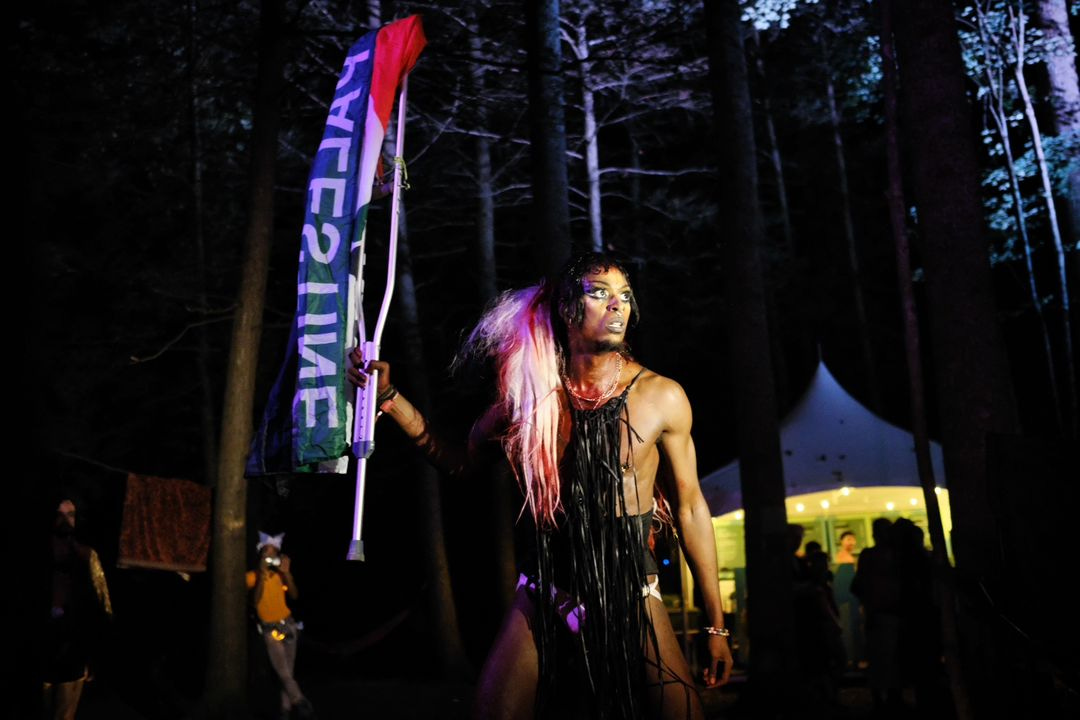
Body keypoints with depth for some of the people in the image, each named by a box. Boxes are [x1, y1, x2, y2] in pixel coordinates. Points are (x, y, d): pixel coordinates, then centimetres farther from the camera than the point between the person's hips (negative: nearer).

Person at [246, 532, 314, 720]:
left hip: (288, 625, 4)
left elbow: (294, 595, -9)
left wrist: (287, 573, -19)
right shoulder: (252, 576, -7)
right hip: (270, 630, -4)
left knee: (288, 672, 6)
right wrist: (262, 573, -27)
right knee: (283, 673, -12)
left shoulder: (280, 574, 2)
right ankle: (301, 703, 0)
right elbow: (256, 600, -23)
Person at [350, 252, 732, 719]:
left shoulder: (662, 397, -5)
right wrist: (391, 398, 0)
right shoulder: (532, 391, -1)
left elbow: (690, 510, 1)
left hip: (631, 595, -1)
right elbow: (459, 460, 10)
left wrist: (716, 627, 2)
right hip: (544, 592, 1)